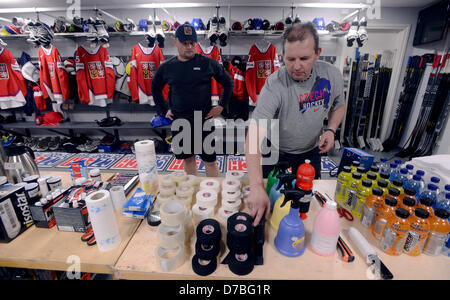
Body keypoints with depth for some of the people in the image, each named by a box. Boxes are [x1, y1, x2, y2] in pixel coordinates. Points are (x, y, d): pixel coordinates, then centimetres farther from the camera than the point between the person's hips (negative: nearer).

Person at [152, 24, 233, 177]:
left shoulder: (208, 63, -3)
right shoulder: (166, 67, 5)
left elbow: (228, 83, 6)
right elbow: (155, 88, 21)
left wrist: (221, 106, 0)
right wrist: (163, 110, 12)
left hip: (204, 120, -3)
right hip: (179, 122, 3)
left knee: (209, 160, 3)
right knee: (188, 158, 15)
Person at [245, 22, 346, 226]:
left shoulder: (331, 75, -14)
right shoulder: (274, 85, -31)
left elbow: (338, 105, 8)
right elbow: (255, 135, -43)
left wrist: (331, 129, -14)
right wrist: (256, 187, -52)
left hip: (311, 150, 4)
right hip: (277, 152, -4)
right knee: (271, 196, 13)